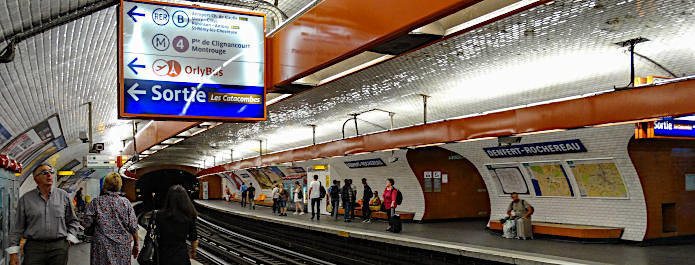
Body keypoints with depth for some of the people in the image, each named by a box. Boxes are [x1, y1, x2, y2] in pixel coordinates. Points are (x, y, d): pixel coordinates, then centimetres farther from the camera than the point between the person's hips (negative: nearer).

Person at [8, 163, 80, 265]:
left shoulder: (63, 195, 7)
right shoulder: (25, 199, 5)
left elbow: (73, 221, 14)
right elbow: (18, 228, 6)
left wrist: (69, 239, 2)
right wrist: (13, 253, 2)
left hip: (59, 247, 1)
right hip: (34, 247, -1)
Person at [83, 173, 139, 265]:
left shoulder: (96, 202, -3)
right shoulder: (125, 202, -1)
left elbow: (87, 224, -3)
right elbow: (133, 227, 0)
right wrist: (135, 245, 9)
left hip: (102, 247, -1)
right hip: (123, 247, 1)